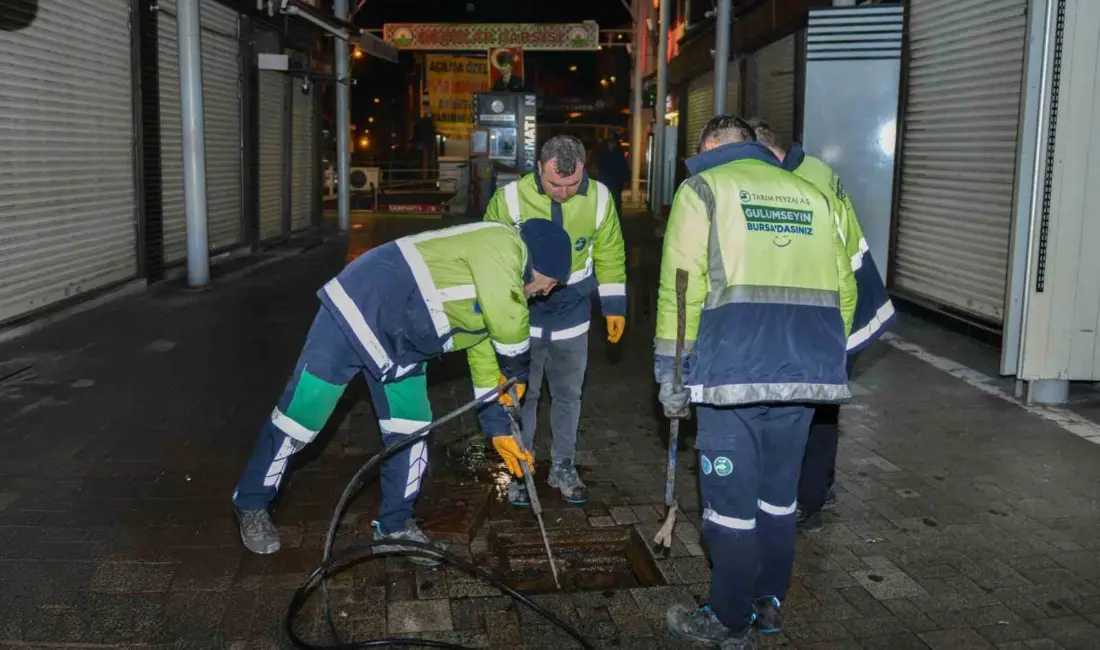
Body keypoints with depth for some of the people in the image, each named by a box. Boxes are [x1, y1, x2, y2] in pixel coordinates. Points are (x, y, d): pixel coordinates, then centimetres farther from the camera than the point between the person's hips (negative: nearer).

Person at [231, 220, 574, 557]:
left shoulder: (502, 287, 13)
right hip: (355, 313, -9)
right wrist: (519, 375, -6)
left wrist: (499, 429, 19)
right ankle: (251, 506, 18)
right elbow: (510, 328, -26)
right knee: (300, 417, -1)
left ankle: (395, 524, 24)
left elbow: (484, 352, 20)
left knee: (411, 430, 9)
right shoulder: (500, 245, -17)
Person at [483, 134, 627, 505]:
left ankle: (563, 468, 28)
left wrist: (614, 307, 4)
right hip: (522, 317, -2)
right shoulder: (510, 199, -18)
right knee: (522, 395, 7)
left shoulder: (599, 198, -11)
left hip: (572, 319, 2)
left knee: (568, 395, 12)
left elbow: (609, 254, 2)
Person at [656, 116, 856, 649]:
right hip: (807, 376, 5)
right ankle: (769, 603, 31)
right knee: (778, 494, 18)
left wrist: (669, 374, 1)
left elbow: (679, 289, -4)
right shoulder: (812, 196, 19)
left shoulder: (702, 190, 5)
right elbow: (843, 291, 14)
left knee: (731, 500, 5)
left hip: (733, 374, -5)